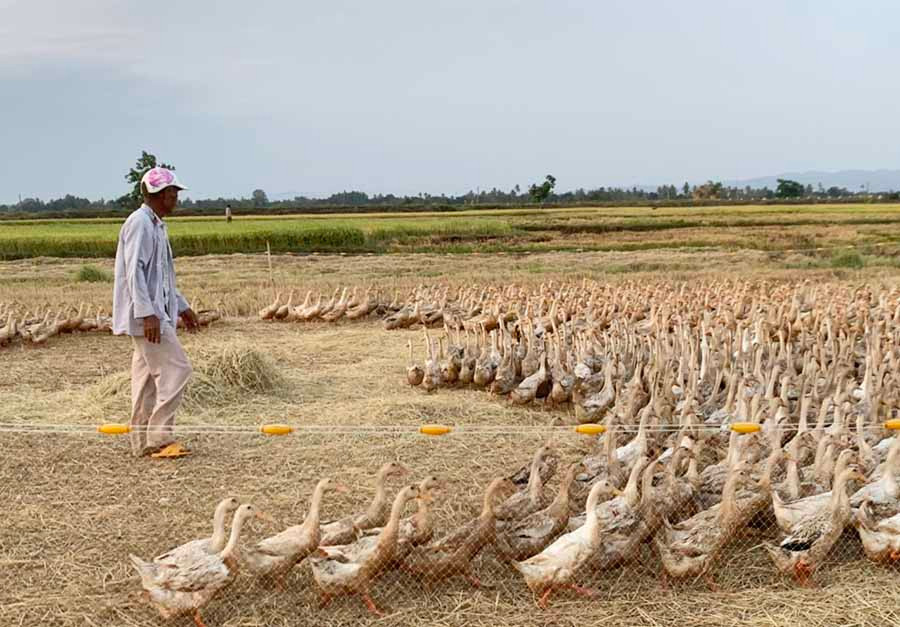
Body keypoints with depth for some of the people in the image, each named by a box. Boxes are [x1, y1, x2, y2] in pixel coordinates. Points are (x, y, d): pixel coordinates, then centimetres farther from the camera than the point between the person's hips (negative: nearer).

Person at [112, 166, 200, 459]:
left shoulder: (156, 225, 18)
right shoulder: (139, 223, -13)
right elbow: (134, 271, -20)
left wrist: (182, 306, 26)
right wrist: (147, 314, -26)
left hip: (157, 312, 10)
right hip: (147, 314, -10)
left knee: (148, 375, 10)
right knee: (175, 369, -12)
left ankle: (144, 442, 14)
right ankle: (160, 438, -9)